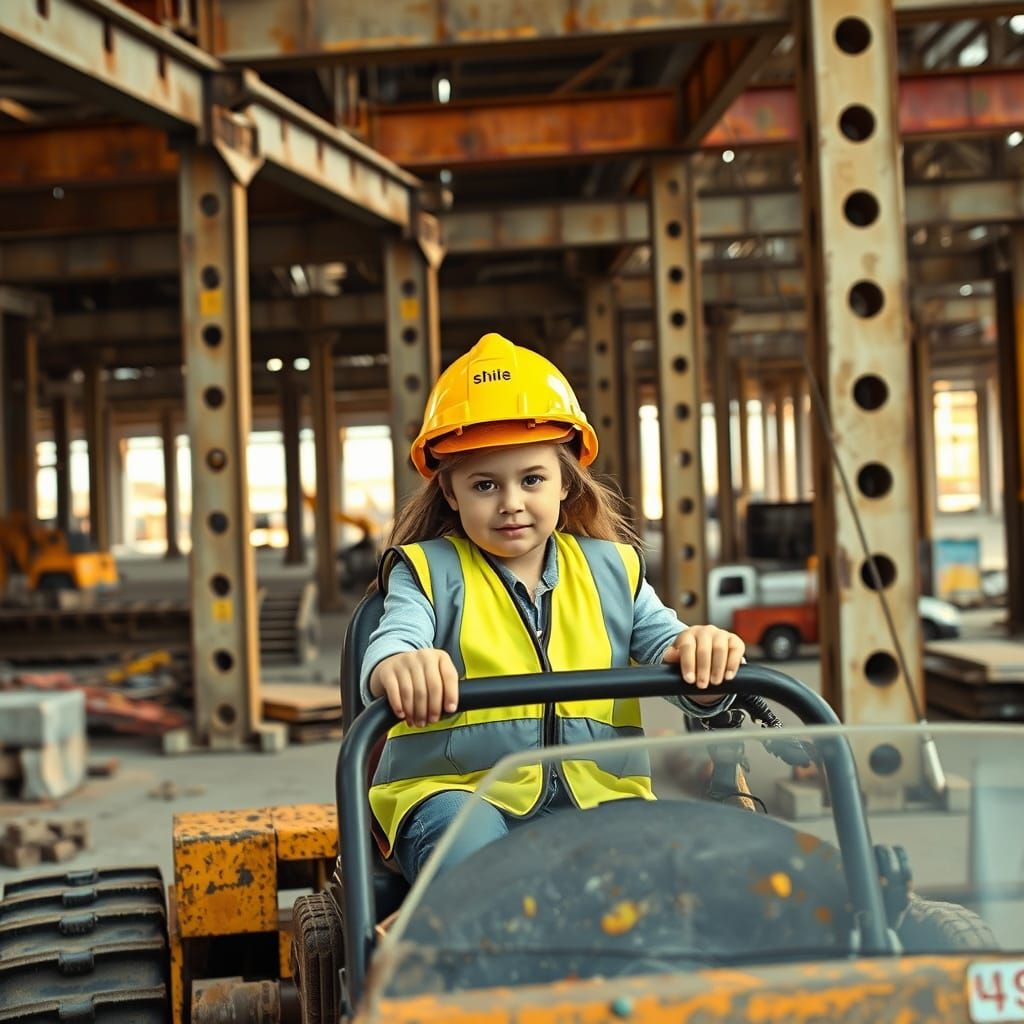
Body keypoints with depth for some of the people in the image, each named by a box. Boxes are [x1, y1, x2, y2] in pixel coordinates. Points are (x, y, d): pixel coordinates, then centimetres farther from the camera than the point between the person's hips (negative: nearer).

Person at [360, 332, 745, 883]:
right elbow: (393, 642, -13)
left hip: (596, 793, 3)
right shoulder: (429, 570, 6)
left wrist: (700, 652, -21)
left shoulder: (611, 569, 15)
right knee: (472, 854, -36)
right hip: (458, 791, -2)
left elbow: (664, 642, 6)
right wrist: (398, 669, -40)